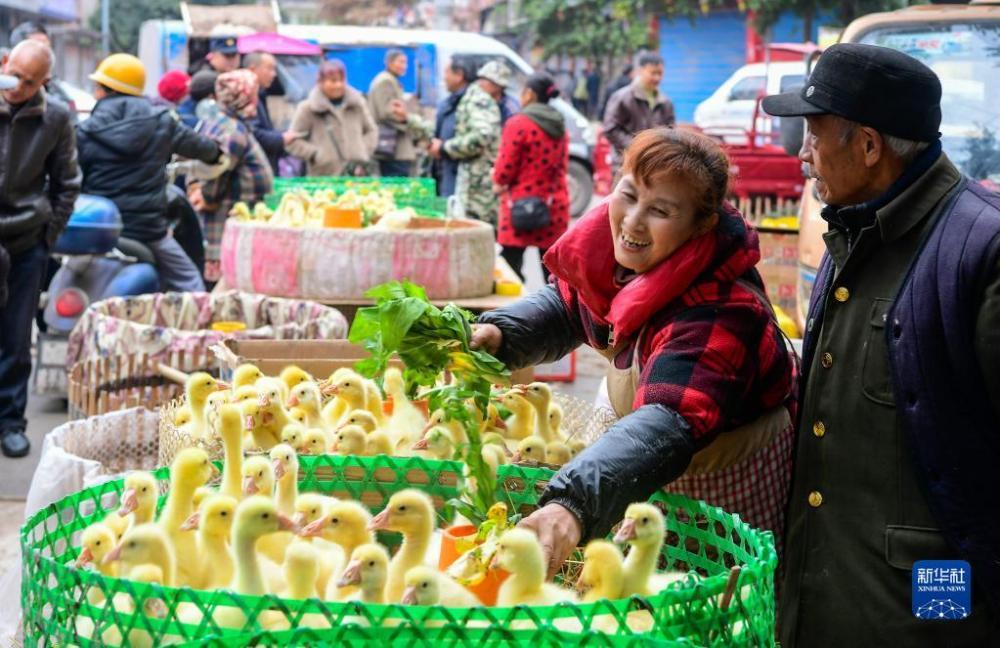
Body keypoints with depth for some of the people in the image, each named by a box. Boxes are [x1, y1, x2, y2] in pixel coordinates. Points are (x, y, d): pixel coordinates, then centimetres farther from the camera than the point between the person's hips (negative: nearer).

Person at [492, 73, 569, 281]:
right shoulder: (560, 126, 11)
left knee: (510, 268, -2)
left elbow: (506, 167, -11)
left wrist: (499, 183, 10)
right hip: (555, 205, 6)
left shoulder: (518, 124, -11)